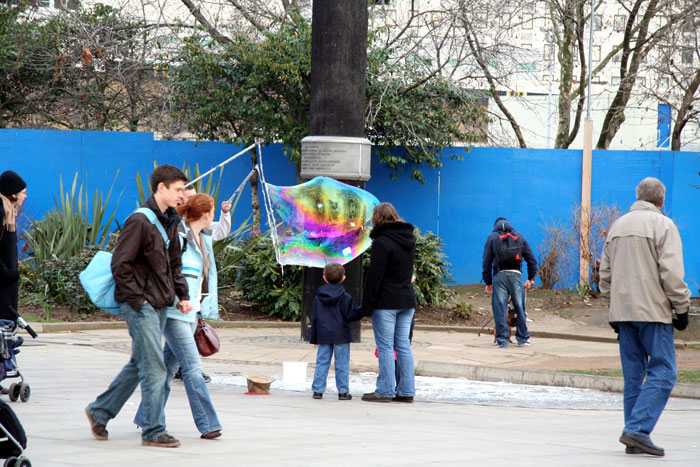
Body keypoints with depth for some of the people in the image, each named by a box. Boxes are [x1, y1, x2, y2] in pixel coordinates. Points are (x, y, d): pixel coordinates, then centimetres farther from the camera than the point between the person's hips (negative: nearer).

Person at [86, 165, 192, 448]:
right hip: (140, 306, -9)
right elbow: (120, 265, -16)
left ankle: (99, 411, 28)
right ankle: (154, 432, -1)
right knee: (154, 368, -7)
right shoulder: (139, 221, -14)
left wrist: (182, 295, 12)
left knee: (140, 364, 15)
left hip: (160, 305, 9)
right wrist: (136, 299, -16)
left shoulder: (170, 222, 13)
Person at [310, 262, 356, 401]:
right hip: (341, 336, -3)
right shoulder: (345, 298, -6)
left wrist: (314, 338, 14)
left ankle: (318, 390, 7)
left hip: (323, 336, 3)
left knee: (322, 363, 8)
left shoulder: (318, 298, 6)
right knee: (342, 364, 2)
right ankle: (343, 391, 3)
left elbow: (314, 319, 9)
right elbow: (349, 316, -9)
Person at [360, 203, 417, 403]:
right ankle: (406, 391, 10)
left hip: (386, 302, -7)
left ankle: (385, 390, -3)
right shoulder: (409, 240, 11)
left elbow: (374, 276, -14)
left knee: (385, 347, -3)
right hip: (407, 300, 7)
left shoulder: (382, 242, -13)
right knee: (404, 346, 9)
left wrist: (367, 304, -11)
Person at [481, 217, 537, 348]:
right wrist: (530, 279, 18)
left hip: (499, 275, -1)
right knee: (520, 308, 9)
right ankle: (523, 339, 13)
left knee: (499, 309, 0)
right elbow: (532, 260, 13)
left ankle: (502, 340, -3)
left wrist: (488, 283, 11)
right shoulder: (519, 236, 16)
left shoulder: (492, 237, 11)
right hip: (516, 274, 1)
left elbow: (486, 262, 6)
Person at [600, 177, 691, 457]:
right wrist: (681, 308, -6)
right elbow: (671, 272, -13)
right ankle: (637, 430, -17)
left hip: (622, 311, 7)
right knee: (662, 373, -5)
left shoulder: (618, 226, 16)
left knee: (633, 376, 9)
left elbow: (605, 273, 18)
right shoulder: (662, 225, -6)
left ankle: (634, 439, 7)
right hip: (653, 311, -7)